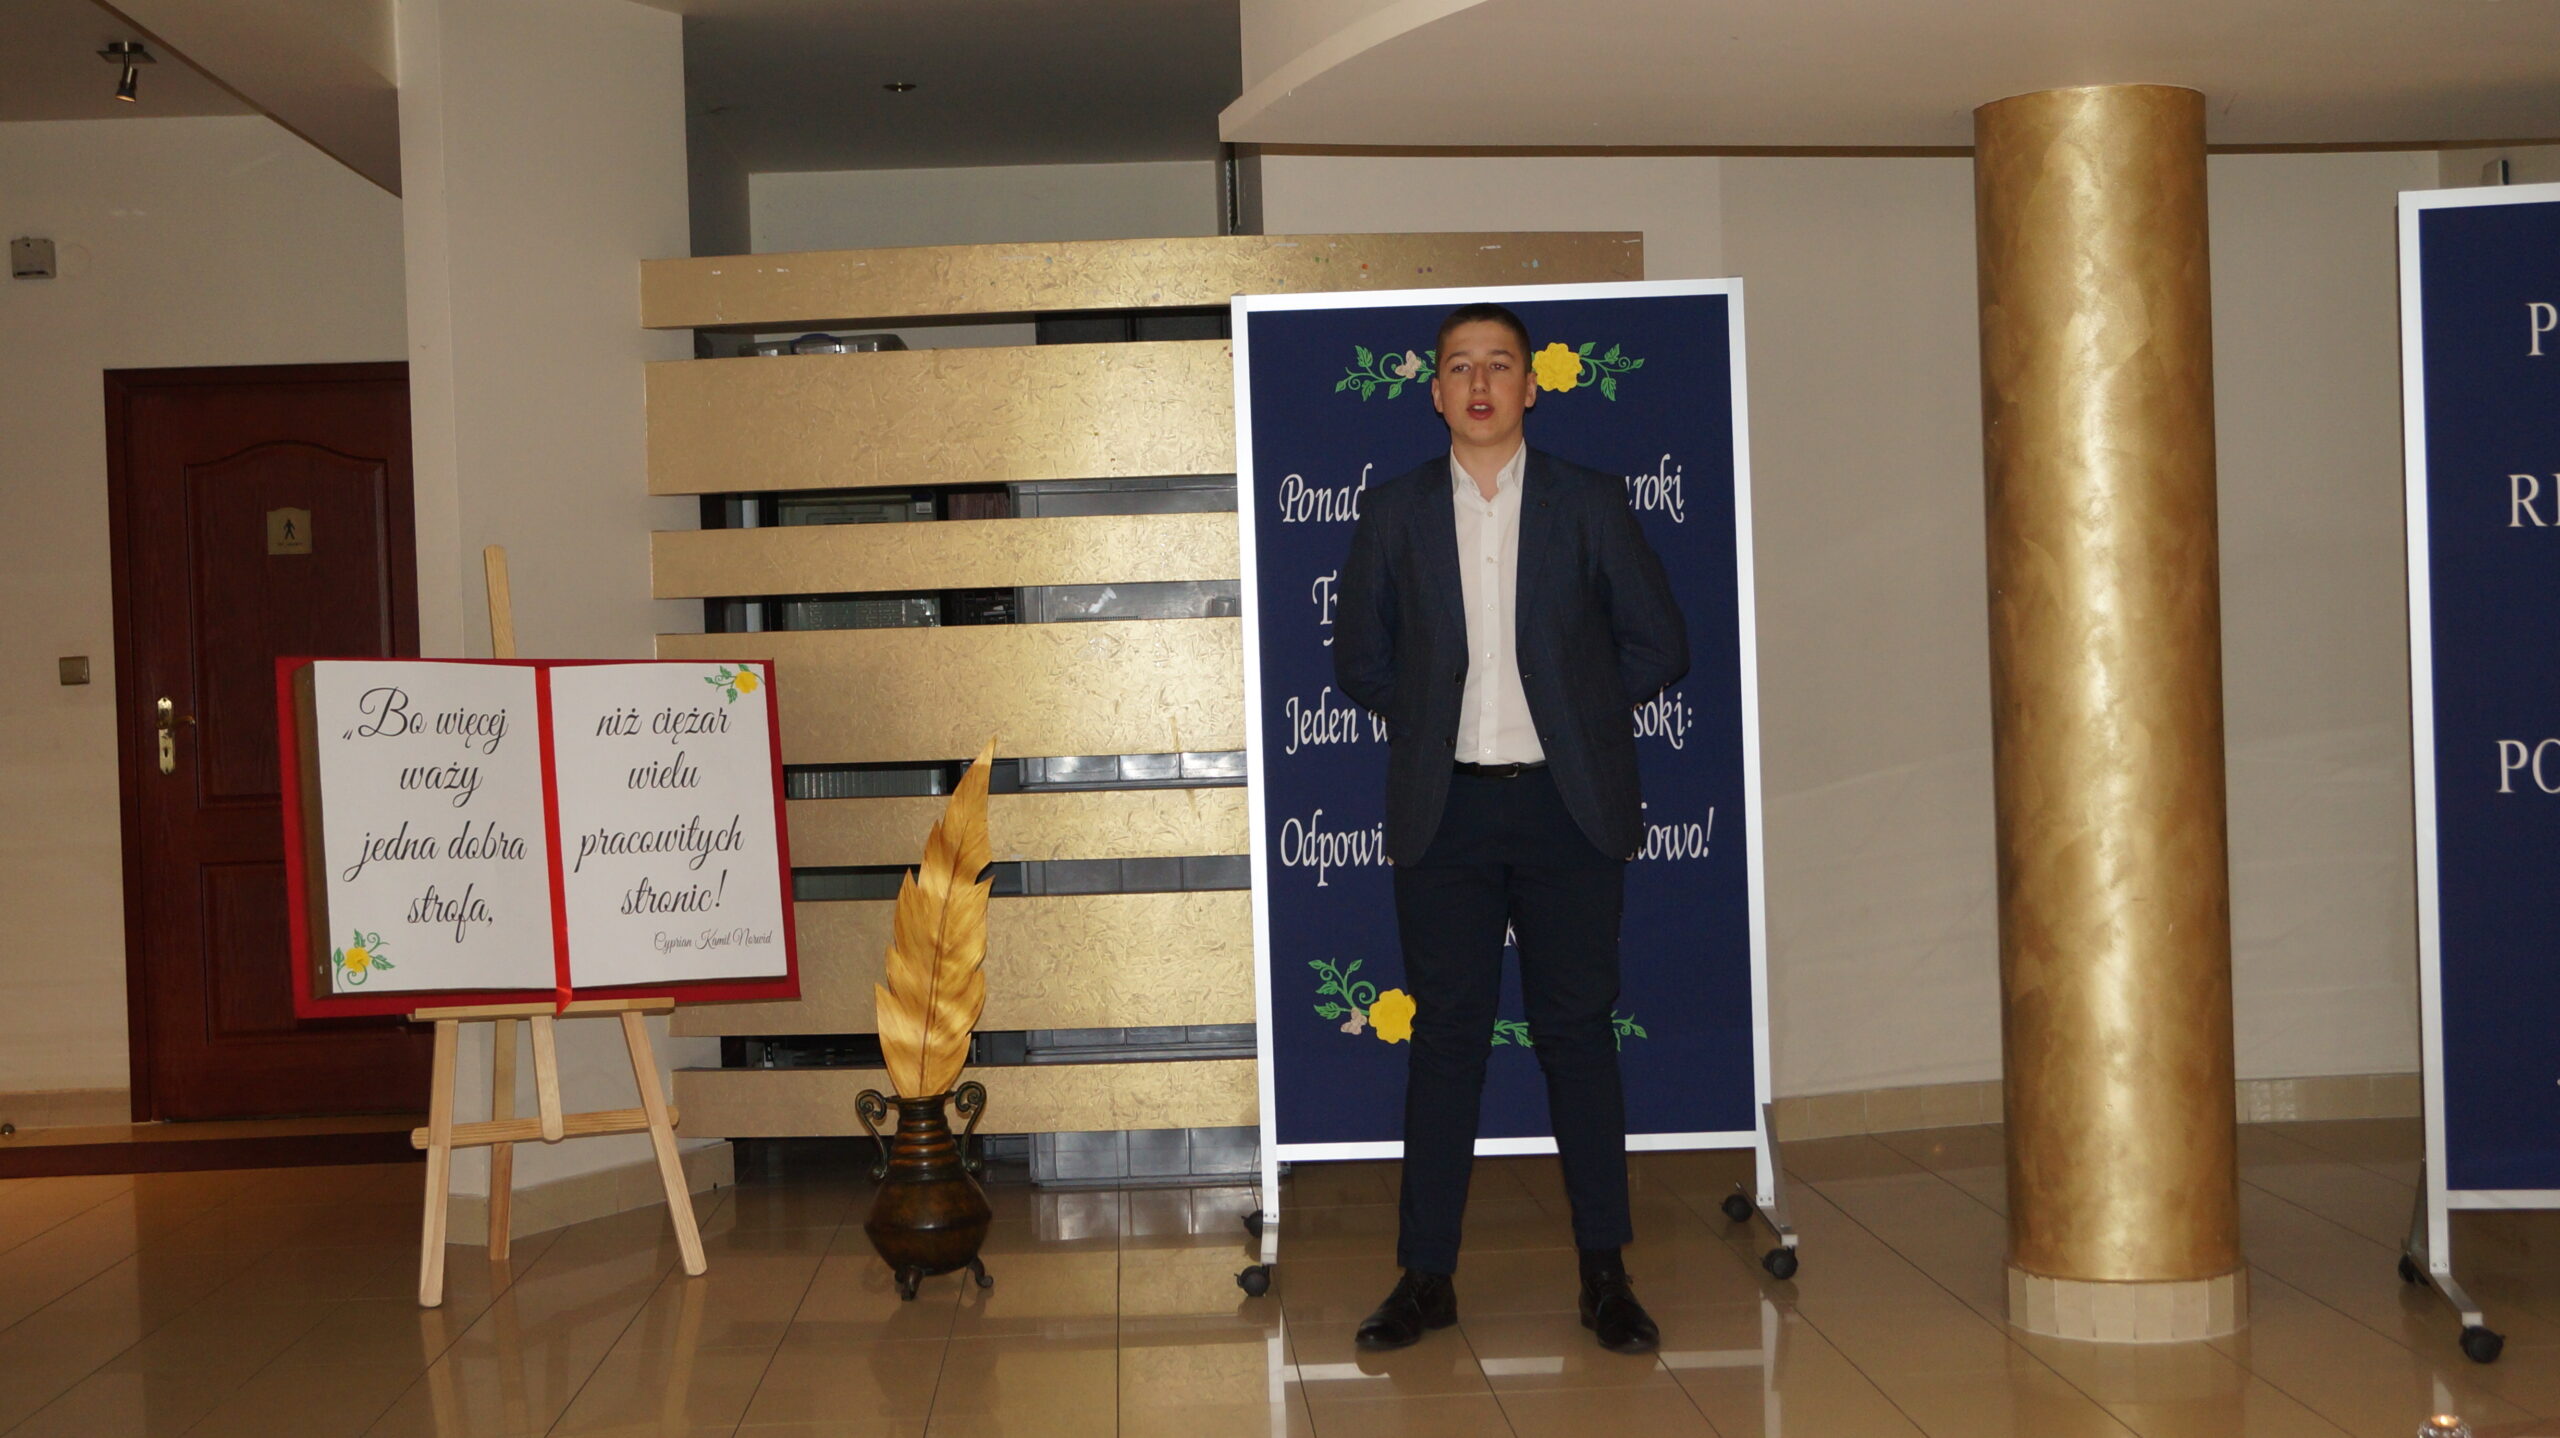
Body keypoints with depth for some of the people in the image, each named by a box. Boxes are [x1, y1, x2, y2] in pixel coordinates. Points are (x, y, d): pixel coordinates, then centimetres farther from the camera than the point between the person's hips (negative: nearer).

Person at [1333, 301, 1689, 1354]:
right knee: (1446, 1034, 4)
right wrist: (1435, 721, 4)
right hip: (1444, 811, 1)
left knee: (1577, 1030, 4)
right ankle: (1427, 1275, 12)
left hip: (1568, 805, -1)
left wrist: (1573, 716, 3)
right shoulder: (1394, 513, 7)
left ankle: (1604, 1275, 14)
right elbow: (1360, 659, 13)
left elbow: (1657, 644, 7)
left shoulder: (1590, 503, 4)